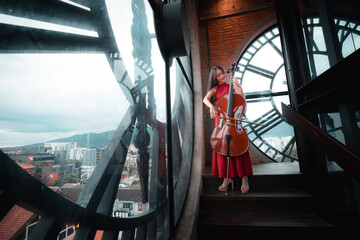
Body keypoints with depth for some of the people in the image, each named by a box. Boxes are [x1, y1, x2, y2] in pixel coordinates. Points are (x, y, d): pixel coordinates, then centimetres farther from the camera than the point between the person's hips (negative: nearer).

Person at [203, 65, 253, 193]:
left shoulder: (232, 86, 10)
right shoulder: (214, 89, 13)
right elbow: (205, 99, -6)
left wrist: (238, 86, -8)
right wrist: (211, 106, -25)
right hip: (220, 121, 2)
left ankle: (244, 177, 0)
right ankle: (227, 178, 8)